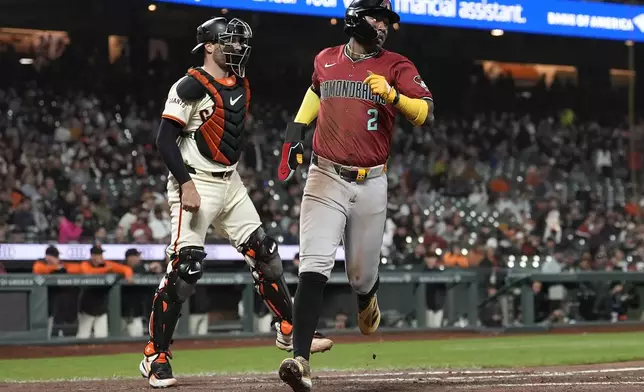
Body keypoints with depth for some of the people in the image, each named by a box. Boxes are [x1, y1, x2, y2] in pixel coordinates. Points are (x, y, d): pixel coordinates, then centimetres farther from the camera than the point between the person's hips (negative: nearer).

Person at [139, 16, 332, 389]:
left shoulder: (241, 86, 12)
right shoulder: (191, 86, -13)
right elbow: (166, 138, -16)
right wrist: (186, 184, -23)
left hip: (231, 183, 8)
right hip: (196, 183, -8)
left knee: (265, 254, 8)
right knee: (185, 267, -14)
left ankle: (289, 330, 22)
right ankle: (155, 356, -7)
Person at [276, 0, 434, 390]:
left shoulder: (396, 66, -1)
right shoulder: (325, 60, 7)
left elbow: (426, 113, -12)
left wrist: (392, 95, -28)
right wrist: (295, 132, 21)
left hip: (370, 184, 0)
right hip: (325, 179, 0)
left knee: (361, 274, 10)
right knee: (315, 267, -16)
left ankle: (367, 299, 50)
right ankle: (300, 358, -23)